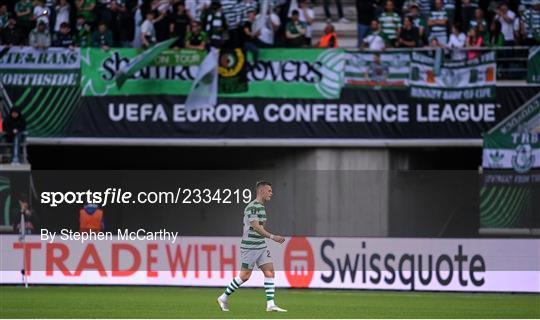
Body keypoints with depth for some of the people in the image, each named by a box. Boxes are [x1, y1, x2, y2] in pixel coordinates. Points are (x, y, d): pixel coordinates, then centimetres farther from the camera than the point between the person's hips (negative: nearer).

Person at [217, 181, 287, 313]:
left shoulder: (261, 206, 16)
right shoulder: (252, 207, -15)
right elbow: (256, 227, -25)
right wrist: (272, 237, -29)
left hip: (261, 246, 9)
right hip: (250, 246, -9)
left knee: (269, 272, -1)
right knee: (245, 276, -4)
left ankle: (270, 304, -3)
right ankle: (224, 298, 11)